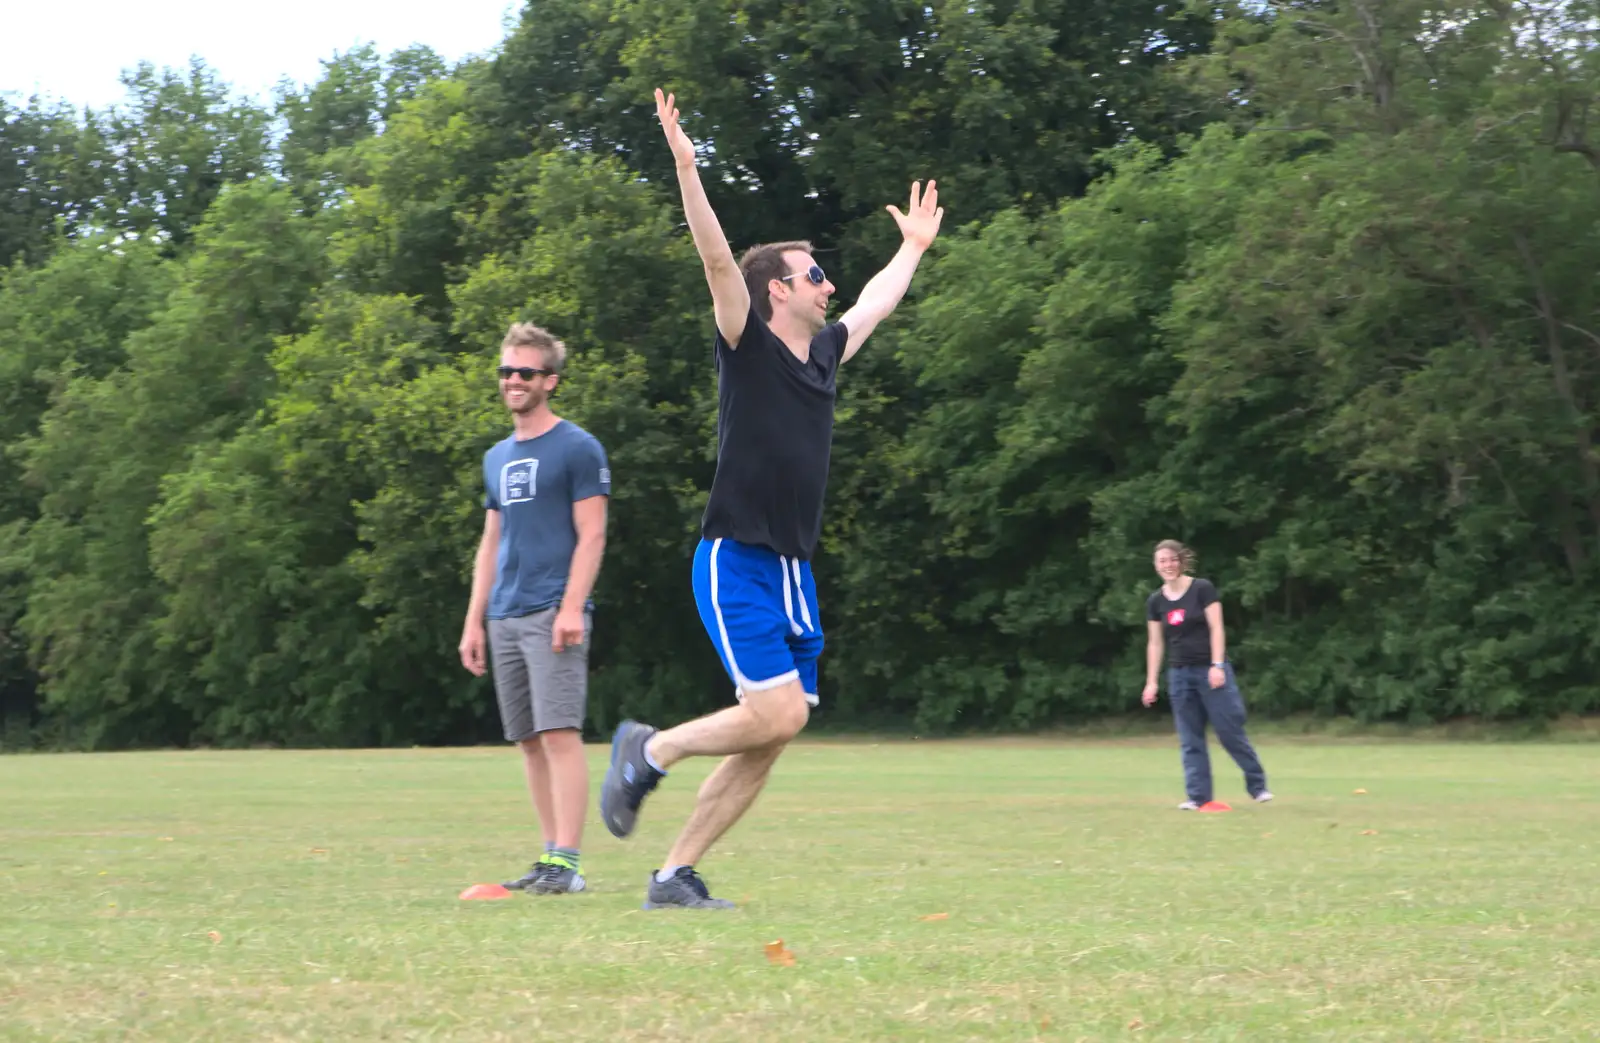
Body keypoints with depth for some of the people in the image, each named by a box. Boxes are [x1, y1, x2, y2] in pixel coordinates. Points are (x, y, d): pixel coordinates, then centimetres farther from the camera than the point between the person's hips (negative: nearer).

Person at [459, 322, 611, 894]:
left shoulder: (578, 448, -2)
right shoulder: (497, 457, 19)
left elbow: (591, 536, -7)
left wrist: (571, 608, -17)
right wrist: (474, 621, 16)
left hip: (553, 613, -7)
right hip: (505, 618, 7)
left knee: (559, 733, -13)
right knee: (529, 740, 6)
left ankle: (566, 861, -16)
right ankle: (550, 856, 10)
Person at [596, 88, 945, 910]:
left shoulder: (822, 354, 14)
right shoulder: (748, 346, -5)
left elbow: (876, 302, 33)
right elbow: (717, 259, -18)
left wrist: (915, 246, 46)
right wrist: (686, 169, -27)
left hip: (794, 573, 7)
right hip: (736, 564, -7)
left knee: (768, 742, 2)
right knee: (777, 714, -18)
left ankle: (675, 876, 8)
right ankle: (650, 751, 5)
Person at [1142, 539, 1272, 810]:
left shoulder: (1202, 589, -7)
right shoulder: (1155, 602, 6)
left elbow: (1216, 628, -9)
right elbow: (1155, 643, 10)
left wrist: (1217, 665, -17)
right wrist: (1151, 682, 5)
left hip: (1210, 670, -4)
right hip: (1180, 674, 4)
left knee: (1230, 732, -3)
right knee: (1190, 739, 2)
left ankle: (1257, 787, 10)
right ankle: (1198, 796, 4)